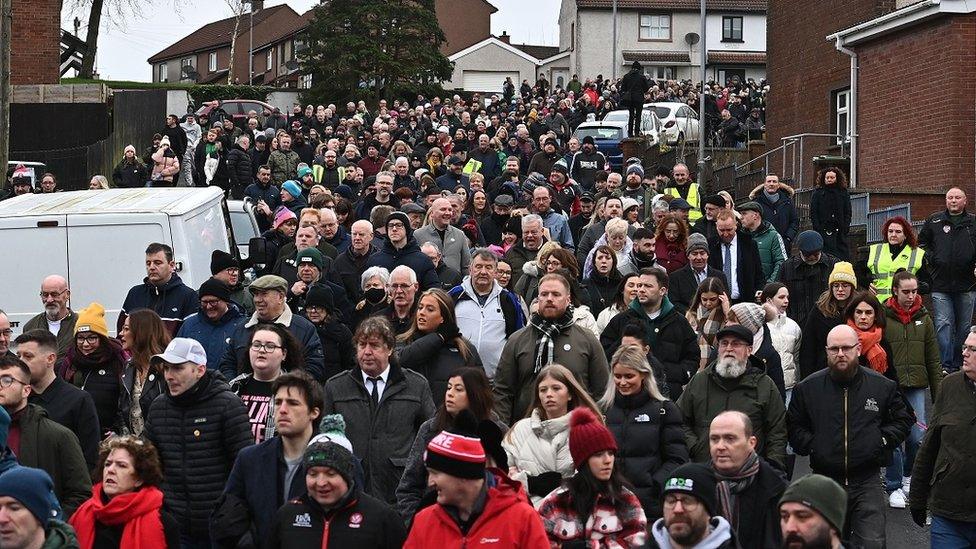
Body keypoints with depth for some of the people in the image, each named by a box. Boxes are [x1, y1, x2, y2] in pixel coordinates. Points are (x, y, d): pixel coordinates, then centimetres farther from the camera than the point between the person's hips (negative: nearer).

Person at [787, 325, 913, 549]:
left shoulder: (882, 386, 3)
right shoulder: (807, 388, 3)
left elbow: (903, 419, 14)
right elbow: (794, 426, 12)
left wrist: (883, 440, 0)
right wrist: (810, 445, -3)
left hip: (867, 482, -1)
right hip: (825, 483, 1)